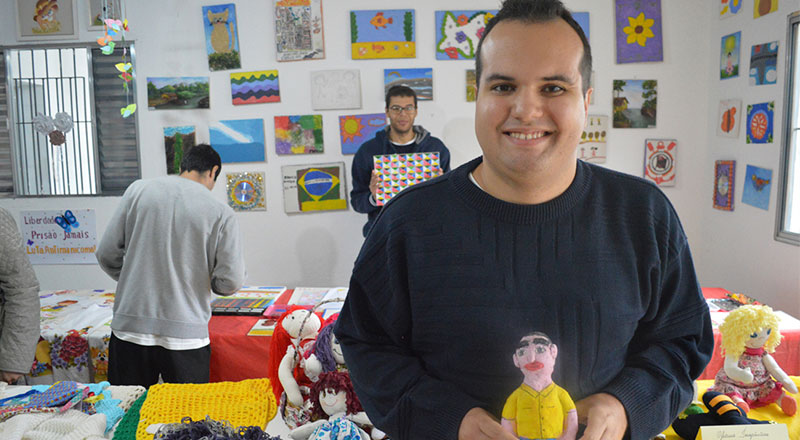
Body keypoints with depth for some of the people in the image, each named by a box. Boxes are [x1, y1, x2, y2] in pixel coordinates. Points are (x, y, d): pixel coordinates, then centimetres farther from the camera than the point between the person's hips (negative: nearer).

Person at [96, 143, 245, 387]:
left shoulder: (138, 189, 1)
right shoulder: (221, 213, -6)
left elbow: (107, 254, 4)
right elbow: (230, 281, -7)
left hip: (129, 329, 2)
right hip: (185, 336, -2)